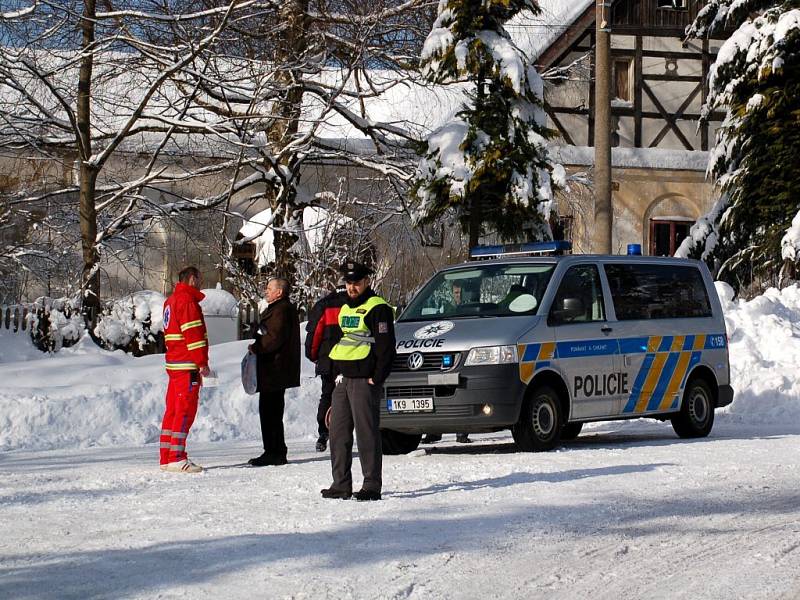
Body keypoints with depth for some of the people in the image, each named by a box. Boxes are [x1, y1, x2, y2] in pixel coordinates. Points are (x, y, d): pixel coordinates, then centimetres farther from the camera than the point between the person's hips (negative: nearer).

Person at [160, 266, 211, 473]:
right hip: (187, 365, -10)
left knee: (173, 410, 11)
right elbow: (194, 334, -18)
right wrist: (202, 363, -16)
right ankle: (177, 458, -12)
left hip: (174, 363, 10)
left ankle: (166, 458, 12)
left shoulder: (171, 301, 20)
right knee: (186, 410, -9)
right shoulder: (187, 301, -11)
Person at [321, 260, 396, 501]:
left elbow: (386, 346, -11)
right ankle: (341, 484, 14)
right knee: (338, 434, 8)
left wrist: (376, 378, -15)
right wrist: (336, 373, 19)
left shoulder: (377, 308, -7)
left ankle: (372, 486, -5)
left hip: (364, 381, -9)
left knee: (366, 433, -8)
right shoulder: (345, 309, 20)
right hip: (342, 380, 9)